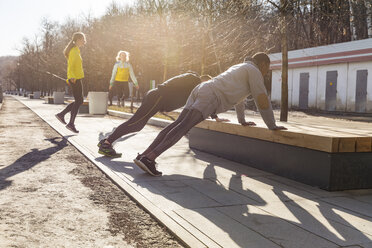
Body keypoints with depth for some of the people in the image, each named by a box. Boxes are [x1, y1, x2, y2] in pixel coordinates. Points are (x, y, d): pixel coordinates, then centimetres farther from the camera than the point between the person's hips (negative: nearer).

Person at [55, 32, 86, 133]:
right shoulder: (74, 51, -14)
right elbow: (70, 67, -22)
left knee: (80, 100, 15)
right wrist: (72, 77, -31)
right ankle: (71, 124, 1)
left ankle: (61, 114, 18)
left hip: (76, 78, 10)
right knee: (78, 101, -4)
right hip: (75, 79, -10)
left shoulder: (76, 50, 16)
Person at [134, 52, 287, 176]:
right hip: (210, 96, -9)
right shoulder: (253, 71, 9)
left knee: (176, 125, -4)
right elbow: (262, 101, 3)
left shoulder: (238, 68, 37)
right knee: (183, 127, -22)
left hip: (200, 90, 9)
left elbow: (238, 96, 47)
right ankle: (150, 158, -36)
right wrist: (272, 126, 11)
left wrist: (242, 120, 54)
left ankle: (144, 155, -15)